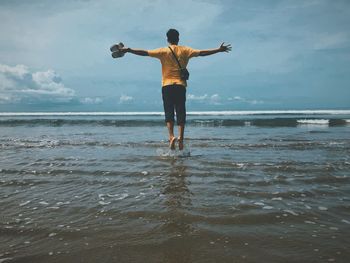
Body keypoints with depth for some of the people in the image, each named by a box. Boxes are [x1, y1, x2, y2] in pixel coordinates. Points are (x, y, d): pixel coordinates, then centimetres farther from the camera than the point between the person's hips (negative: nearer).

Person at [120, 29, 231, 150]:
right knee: (181, 112, 2)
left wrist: (129, 50, 4)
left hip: (167, 85, -1)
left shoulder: (163, 51, 4)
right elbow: (201, 53, 4)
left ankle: (171, 136, -15)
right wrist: (219, 50, 10)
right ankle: (181, 137, -6)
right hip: (180, 85, 1)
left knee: (169, 112, 0)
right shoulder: (185, 50, 7)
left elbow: (145, 52, -1)